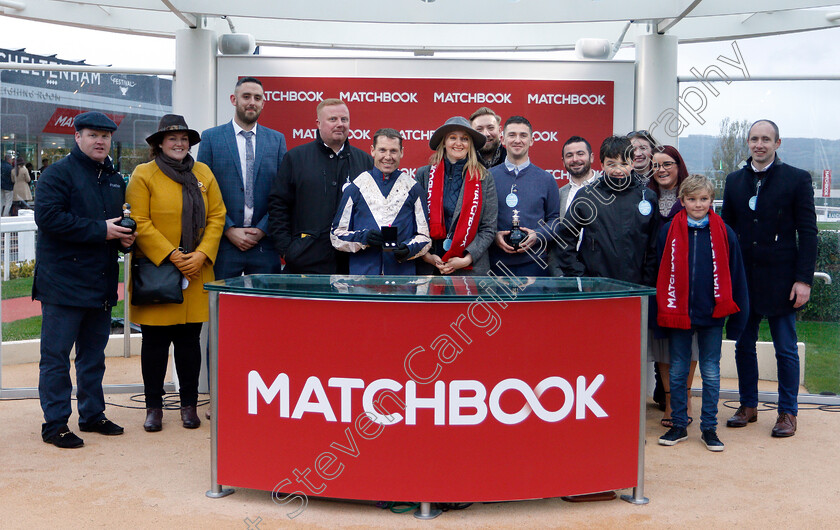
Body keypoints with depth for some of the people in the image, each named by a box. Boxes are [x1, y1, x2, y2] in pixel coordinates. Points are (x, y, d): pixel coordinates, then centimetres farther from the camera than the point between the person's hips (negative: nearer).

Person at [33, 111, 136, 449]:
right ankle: (55, 424, 6)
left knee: (94, 354, 15)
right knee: (56, 356, -1)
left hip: (102, 282, 7)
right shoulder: (59, 173, -6)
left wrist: (125, 237, 4)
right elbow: (48, 216, -19)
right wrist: (100, 231, -20)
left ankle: (92, 414, 26)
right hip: (63, 281, -7)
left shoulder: (115, 179, 17)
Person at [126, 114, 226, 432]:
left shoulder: (203, 173, 12)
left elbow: (217, 216, 7)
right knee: (155, 340, 3)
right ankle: (154, 407, 15)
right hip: (155, 271, -2)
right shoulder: (143, 175, 1)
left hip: (196, 272, 3)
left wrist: (201, 255, -7)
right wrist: (171, 256, -14)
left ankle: (189, 405, 17)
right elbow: (139, 223, -7)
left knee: (189, 339, 6)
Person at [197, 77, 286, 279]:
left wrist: (262, 229, -5)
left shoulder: (277, 139, 10)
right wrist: (229, 229, -8)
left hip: (265, 244, 2)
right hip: (223, 243, -1)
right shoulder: (211, 137, 5)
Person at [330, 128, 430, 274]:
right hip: (361, 272, 0)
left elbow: (424, 235, 10)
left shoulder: (414, 189, 9)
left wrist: (409, 249, -11)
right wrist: (362, 238, -11)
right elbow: (336, 235, 8)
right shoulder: (354, 188, 8)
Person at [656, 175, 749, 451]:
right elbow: (661, 273, 3)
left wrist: (737, 317, 2)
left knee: (711, 372, 7)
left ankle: (709, 428, 18)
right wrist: (661, 314, 1)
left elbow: (735, 276, 3)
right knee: (678, 371, 10)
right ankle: (679, 425, 21)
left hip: (712, 315, -1)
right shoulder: (669, 231, -1)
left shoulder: (724, 233, -2)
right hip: (677, 313, 1)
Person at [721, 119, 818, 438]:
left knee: (786, 349, 4)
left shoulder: (797, 179, -1)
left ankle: (788, 413, 16)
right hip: (742, 279, 4)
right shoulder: (734, 181, 10)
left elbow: (808, 232, -4)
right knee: (743, 346, 11)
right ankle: (748, 406, 24)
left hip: (780, 279, -4)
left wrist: (803, 279, -11)